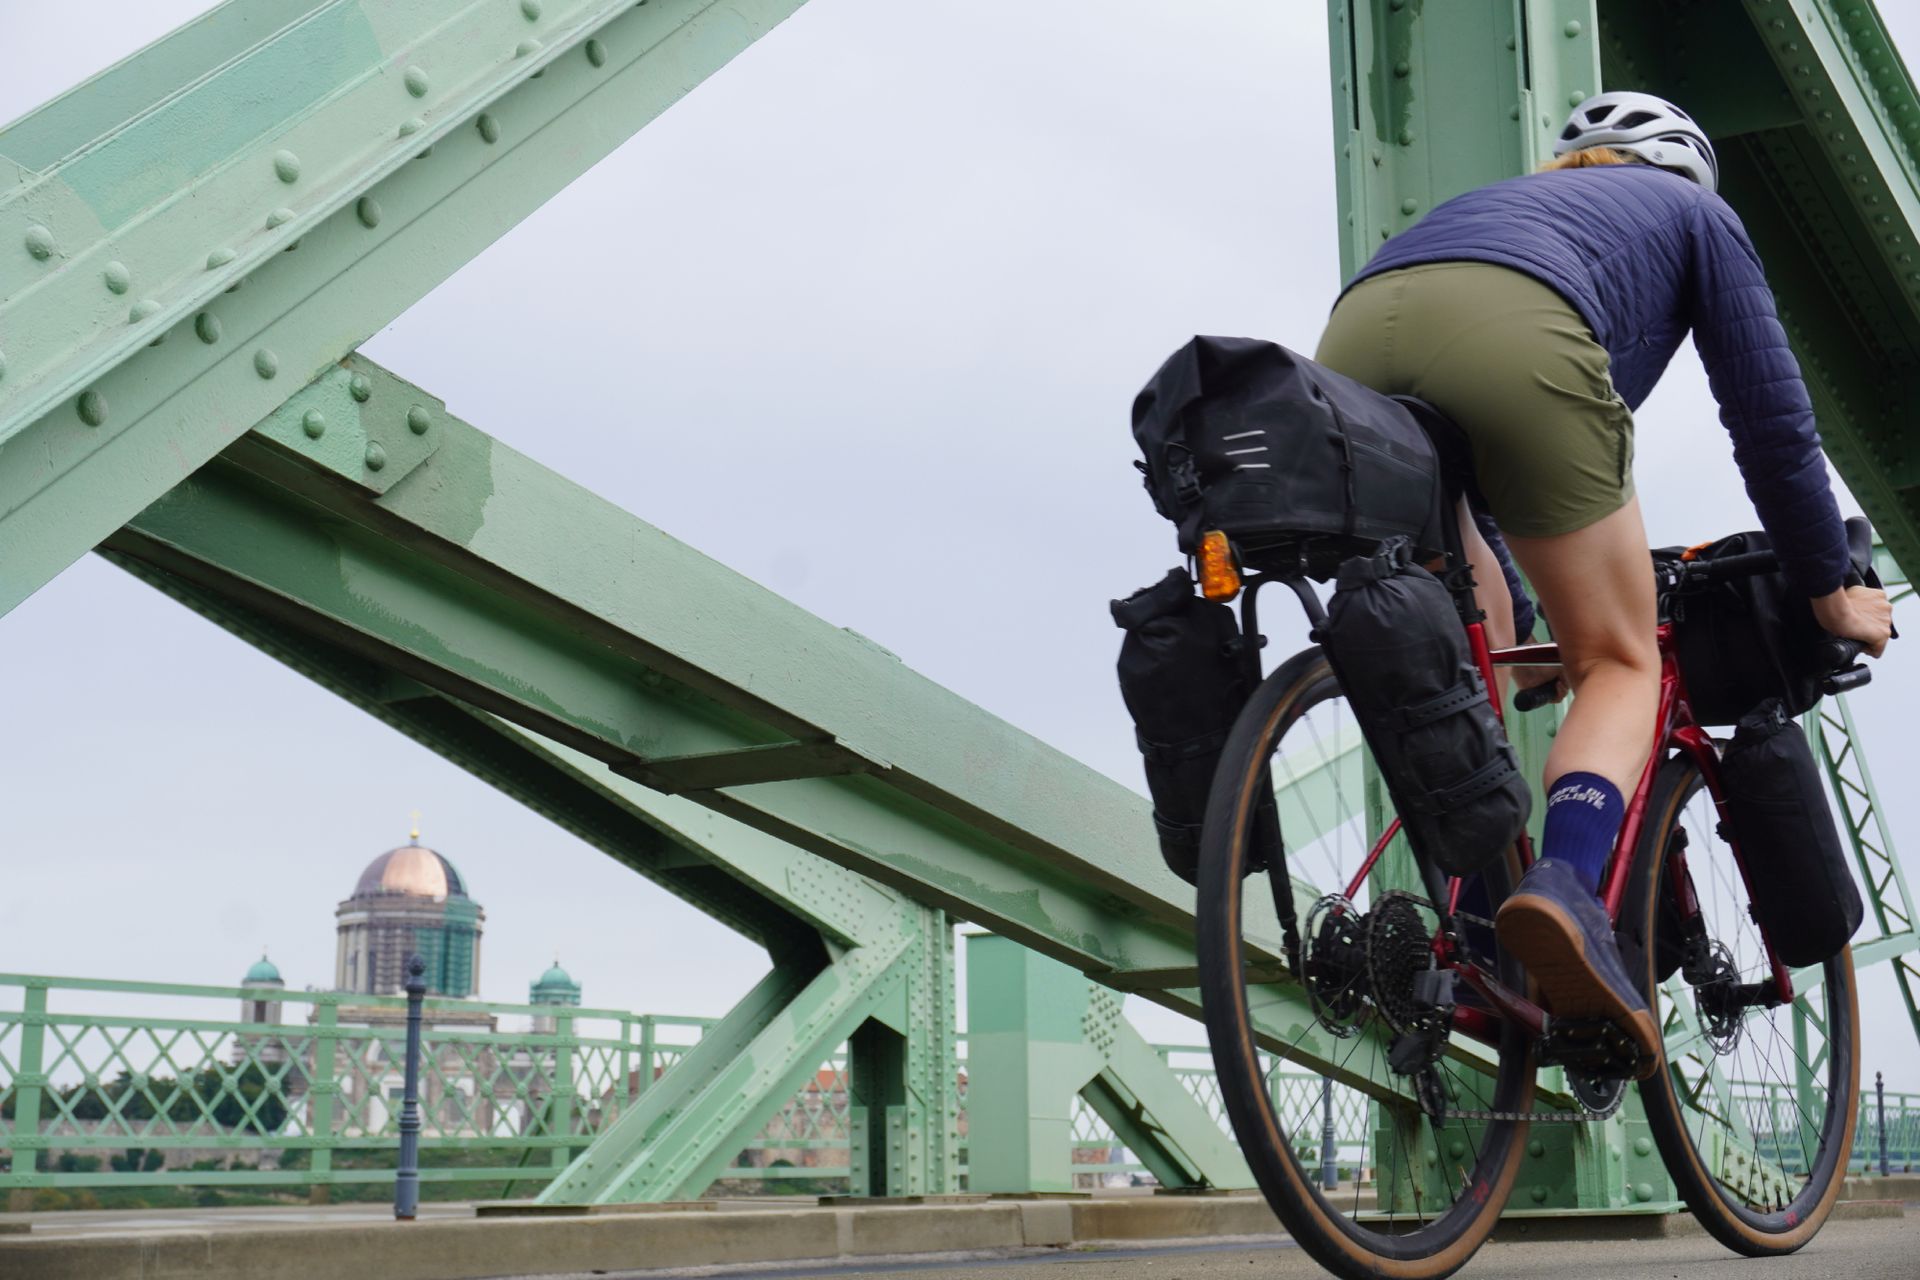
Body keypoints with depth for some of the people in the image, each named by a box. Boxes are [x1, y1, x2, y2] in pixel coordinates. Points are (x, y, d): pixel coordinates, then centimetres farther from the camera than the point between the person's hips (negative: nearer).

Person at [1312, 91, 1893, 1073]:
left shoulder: (1495, 200, 45)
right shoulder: (1696, 212, 33)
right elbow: (1772, 423, 28)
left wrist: (1488, 604, 53)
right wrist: (1831, 595, 38)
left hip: (1350, 341, 5)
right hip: (1514, 342, -5)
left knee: (1468, 647, 24)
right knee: (1620, 665, 8)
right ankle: (1566, 885, -20)